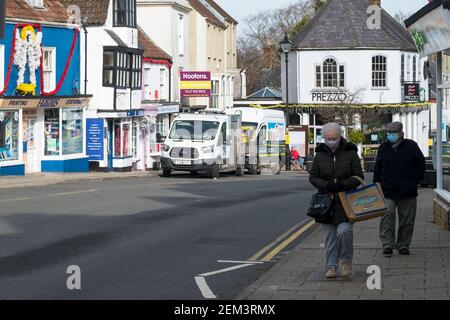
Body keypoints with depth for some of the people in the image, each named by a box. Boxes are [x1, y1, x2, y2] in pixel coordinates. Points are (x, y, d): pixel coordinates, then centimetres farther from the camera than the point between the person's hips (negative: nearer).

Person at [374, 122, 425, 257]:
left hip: (407, 192, 0)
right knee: (387, 216, -12)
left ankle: (403, 244, 16)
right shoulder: (383, 148, 8)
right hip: (387, 191, 0)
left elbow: (420, 165, 6)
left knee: (407, 219, 5)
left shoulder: (411, 146, 2)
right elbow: (377, 169, 14)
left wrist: (414, 182, -1)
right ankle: (387, 245, -11)